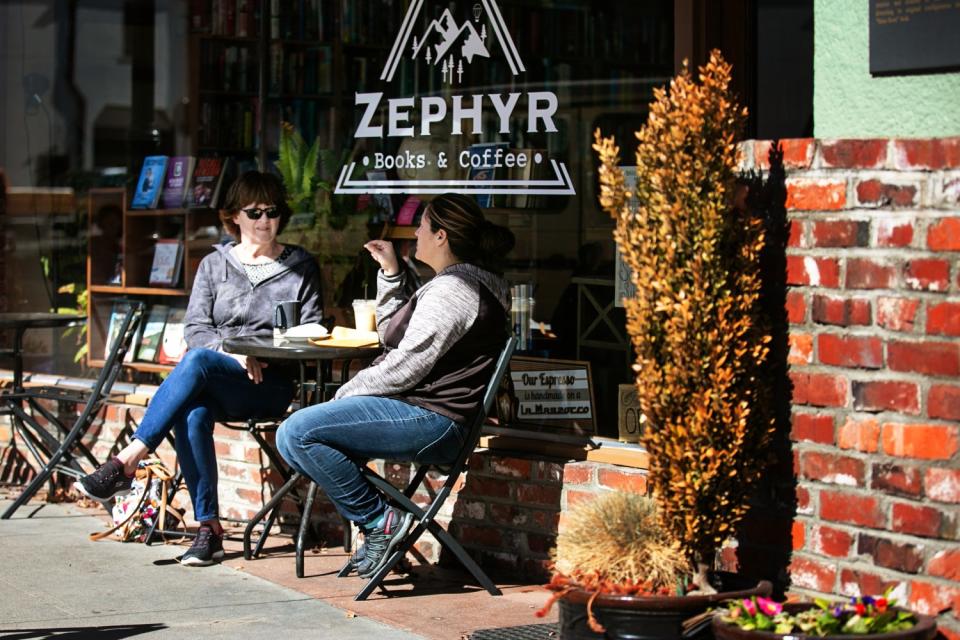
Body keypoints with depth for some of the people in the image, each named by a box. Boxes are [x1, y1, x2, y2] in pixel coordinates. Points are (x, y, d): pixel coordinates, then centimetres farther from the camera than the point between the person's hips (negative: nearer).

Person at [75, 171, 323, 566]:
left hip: (271, 383, -2)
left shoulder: (301, 267, 14)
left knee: (196, 362, -34)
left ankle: (126, 463, -35)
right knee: (192, 414, -35)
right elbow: (195, 329, 8)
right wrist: (232, 351, -12)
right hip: (214, 384, 3)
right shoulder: (214, 265, 18)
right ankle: (209, 528, -30)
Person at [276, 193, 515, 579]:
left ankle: (380, 521, -14)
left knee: (297, 433, -22)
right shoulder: (455, 285, 21)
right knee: (293, 437, 13)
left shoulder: (452, 290, -15)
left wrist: (347, 394, -8)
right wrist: (390, 272, 22)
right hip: (426, 417, 12)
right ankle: (379, 530, 5)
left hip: (428, 419, -12)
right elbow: (392, 334, 30)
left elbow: (405, 367, -20)